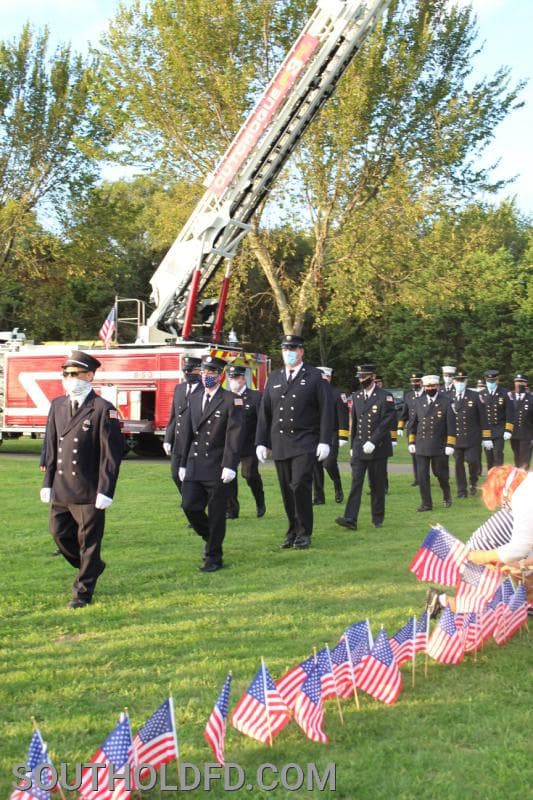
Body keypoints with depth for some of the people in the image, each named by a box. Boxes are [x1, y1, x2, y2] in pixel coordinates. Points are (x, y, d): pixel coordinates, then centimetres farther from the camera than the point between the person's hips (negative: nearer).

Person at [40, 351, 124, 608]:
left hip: (89, 491, -6)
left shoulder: (103, 409, -9)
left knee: (88, 541, 4)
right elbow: (51, 446, 13)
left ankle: (83, 591, 19)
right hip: (60, 489, 6)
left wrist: (105, 491, -15)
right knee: (60, 533, 12)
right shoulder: (58, 405, 9)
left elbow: (111, 453, -11)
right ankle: (91, 568, 37)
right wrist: (47, 483, 9)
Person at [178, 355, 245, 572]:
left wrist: (230, 466, -19)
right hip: (195, 466, 5)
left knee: (216, 514, 1)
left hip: (217, 468, -5)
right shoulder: (194, 398, 13)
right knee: (190, 506, 1)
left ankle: (213, 558, 13)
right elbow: (187, 433, 16)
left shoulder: (232, 401, -5)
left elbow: (235, 436, -12)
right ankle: (210, 538, 28)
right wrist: (183, 463, 14)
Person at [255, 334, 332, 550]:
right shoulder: (274, 378, 13)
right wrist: (261, 442, 8)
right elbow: (265, 412, 13)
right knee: (286, 490, 6)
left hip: (305, 443, -4)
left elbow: (325, 410, -3)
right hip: (280, 444, 4)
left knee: (300, 486, -14)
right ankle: (293, 531, 17)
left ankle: (304, 533, 0)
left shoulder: (314, 377, 1)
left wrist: (325, 441, -10)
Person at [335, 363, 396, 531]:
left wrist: (372, 442, -20)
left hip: (378, 448, -4)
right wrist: (353, 446, 16)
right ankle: (350, 519, -12)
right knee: (356, 483, -6)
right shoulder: (356, 396, 11)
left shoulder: (385, 397, -6)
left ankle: (378, 519, 18)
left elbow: (387, 423, -13)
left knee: (377, 485, 5)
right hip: (359, 448, 4)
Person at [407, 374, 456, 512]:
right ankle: (426, 503, 9)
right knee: (422, 475, -1)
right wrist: (411, 442, 8)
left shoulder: (446, 402, -4)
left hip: (439, 447, -2)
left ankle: (447, 496, 35)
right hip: (421, 446, 2)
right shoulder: (418, 402, 6)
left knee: (440, 473, 9)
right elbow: (412, 423, 11)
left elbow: (451, 425, -5)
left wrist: (450, 444, -9)